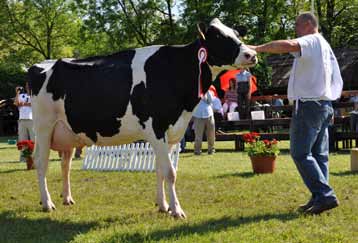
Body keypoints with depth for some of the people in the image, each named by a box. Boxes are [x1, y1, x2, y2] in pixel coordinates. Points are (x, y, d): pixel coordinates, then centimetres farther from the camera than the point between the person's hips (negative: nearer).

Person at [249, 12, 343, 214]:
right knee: (318, 154, 9)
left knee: (301, 153, -9)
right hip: (325, 105, 10)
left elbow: (289, 45, -31)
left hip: (309, 104, -10)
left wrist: (257, 48, -31)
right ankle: (319, 198, 8)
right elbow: (337, 81, 24)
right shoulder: (325, 46, 23)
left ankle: (325, 195, -14)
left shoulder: (312, 41, -8)